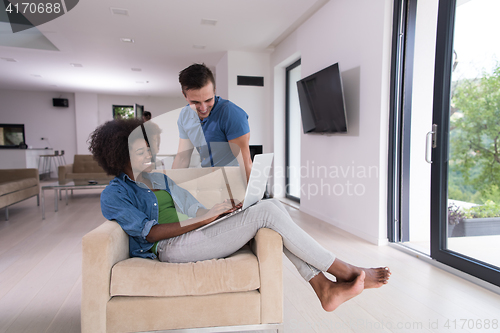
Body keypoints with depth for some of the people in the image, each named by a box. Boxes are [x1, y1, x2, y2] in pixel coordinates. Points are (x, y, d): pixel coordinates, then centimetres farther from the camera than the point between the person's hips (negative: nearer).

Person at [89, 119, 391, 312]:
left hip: (192, 236, 7)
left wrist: (217, 211, -1)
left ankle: (325, 288, -14)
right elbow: (150, 231, -12)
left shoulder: (160, 178, 23)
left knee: (271, 205, -14)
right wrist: (204, 220, -20)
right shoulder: (114, 195, 2)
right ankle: (345, 271, -10)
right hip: (171, 249, -7)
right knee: (267, 212, -22)